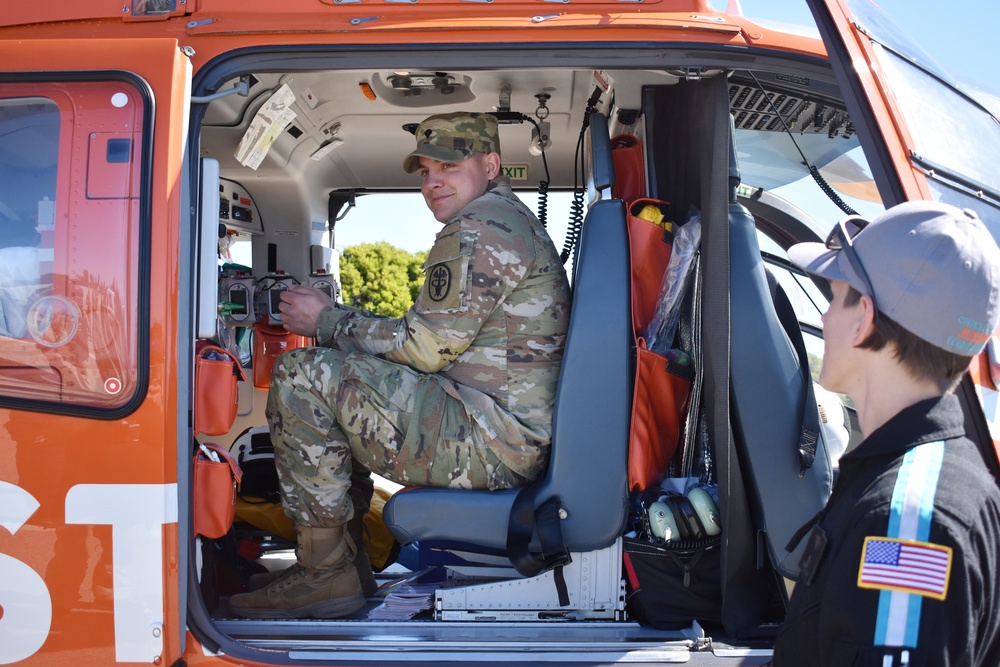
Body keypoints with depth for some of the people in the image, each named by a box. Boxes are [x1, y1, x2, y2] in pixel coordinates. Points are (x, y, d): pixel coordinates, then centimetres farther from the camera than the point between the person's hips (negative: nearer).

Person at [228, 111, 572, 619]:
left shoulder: (478, 228, -12)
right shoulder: (508, 219, 23)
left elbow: (425, 347, -15)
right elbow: (442, 340, 21)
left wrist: (328, 321, -2)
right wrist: (338, 320, 15)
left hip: (492, 441, -11)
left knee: (301, 377, -15)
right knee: (342, 379, 22)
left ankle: (326, 574, -7)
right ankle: (346, 557, 20)